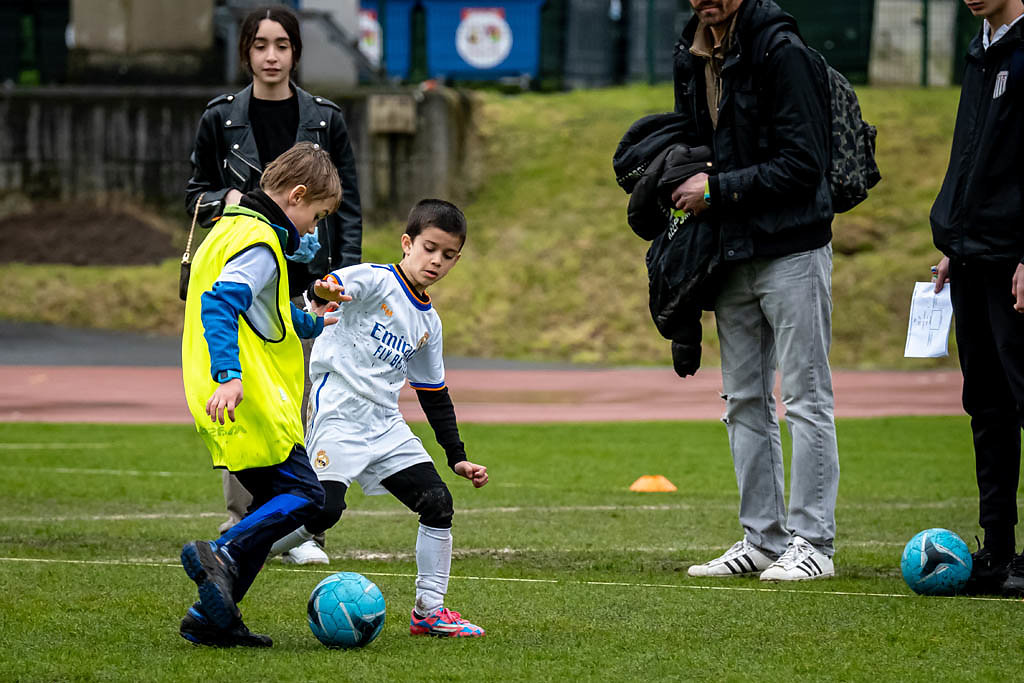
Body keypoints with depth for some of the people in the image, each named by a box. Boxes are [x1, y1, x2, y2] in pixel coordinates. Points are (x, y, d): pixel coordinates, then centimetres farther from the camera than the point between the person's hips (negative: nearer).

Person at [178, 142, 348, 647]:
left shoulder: (232, 227, 21)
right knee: (304, 493, -10)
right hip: (250, 400, -10)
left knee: (274, 500, 11)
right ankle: (222, 555, -25)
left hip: (226, 400, 10)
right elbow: (220, 304, -25)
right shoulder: (260, 242, -12)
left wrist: (311, 324, 46)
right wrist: (229, 375, -34)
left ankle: (213, 616, 6)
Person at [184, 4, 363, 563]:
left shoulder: (324, 120, 5)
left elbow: (346, 204, 7)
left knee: (303, 405, -3)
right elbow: (196, 197, 11)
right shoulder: (221, 118, 4)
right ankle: (240, 522, 7)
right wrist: (227, 199, -11)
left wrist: (347, 277, -2)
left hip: (308, 280, 0)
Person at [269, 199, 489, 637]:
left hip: (385, 424, 7)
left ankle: (429, 610, 5)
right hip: (338, 413, -7)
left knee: (438, 503, -4)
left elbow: (434, 395, 25)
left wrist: (458, 458, 21)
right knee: (323, 509, -22)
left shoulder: (428, 323, 18)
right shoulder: (376, 281, -3)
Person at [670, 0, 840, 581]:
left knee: (806, 398, -4)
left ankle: (814, 543, -3)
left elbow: (803, 163, -18)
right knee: (746, 402, 11)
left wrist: (718, 190, -15)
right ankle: (764, 540, 17)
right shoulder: (693, 59, 11)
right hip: (732, 258, 8)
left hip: (791, 253, -8)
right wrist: (685, 184, 3)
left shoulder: (781, 52, -14)